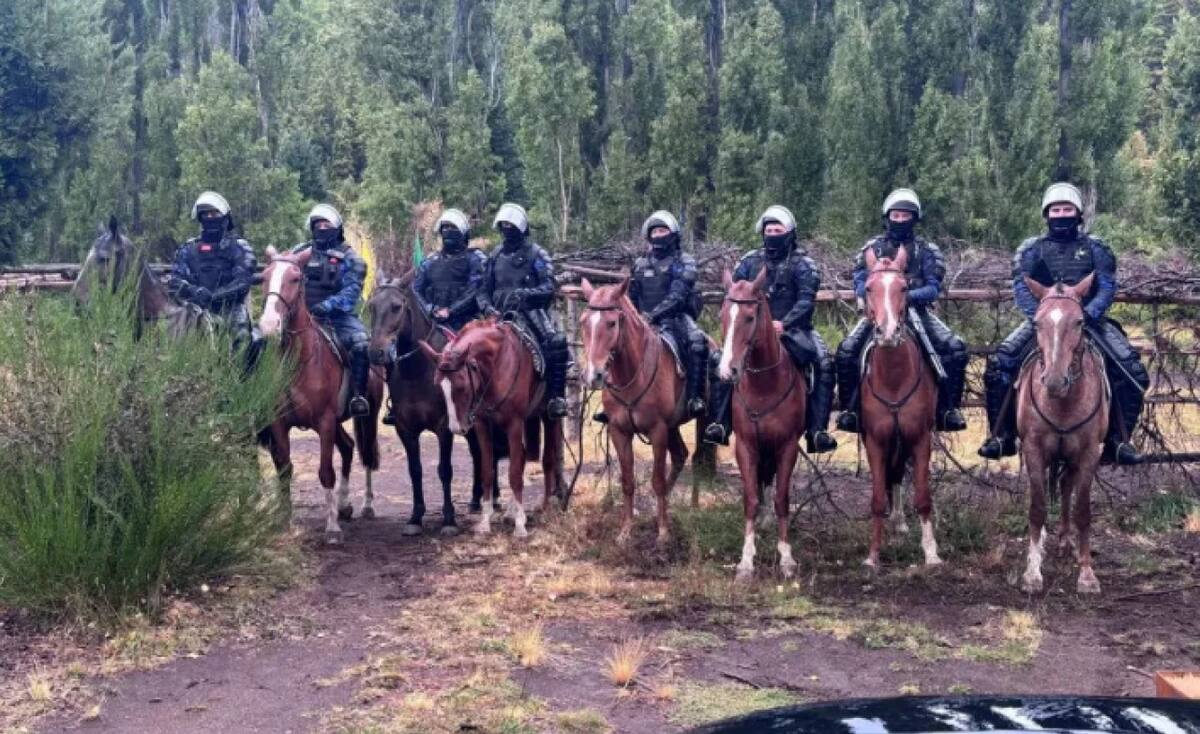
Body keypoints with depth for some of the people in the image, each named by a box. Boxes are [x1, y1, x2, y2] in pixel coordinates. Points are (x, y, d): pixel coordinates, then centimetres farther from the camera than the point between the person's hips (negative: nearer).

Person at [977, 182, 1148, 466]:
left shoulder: (1095, 247, 9)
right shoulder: (1032, 248, 8)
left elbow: (1107, 286, -2)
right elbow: (1021, 287, -5)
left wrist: (1090, 312, -22)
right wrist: (1039, 315, -23)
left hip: (1088, 319, 1)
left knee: (1131, 370, -19)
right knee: (999, 364, -23)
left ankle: (1119, 441, -6)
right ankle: (1002, 436, -9)